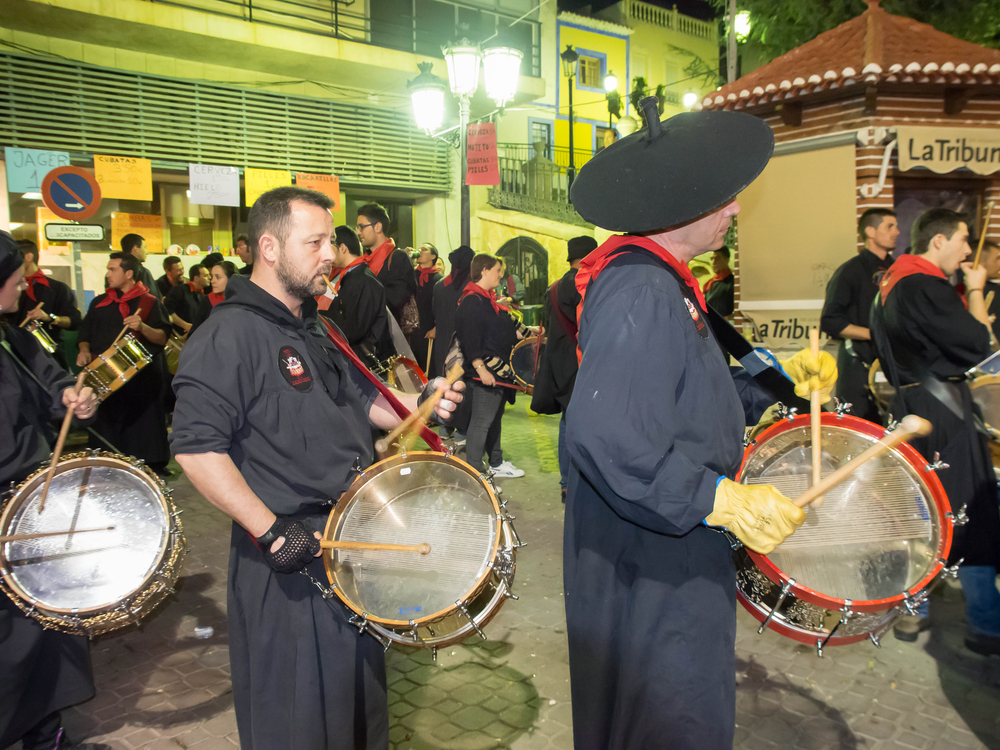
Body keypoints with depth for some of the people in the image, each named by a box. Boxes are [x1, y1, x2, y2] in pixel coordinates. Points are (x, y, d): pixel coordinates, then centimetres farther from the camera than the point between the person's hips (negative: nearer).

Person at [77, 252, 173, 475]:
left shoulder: (150, 302, 3)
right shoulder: (99, 303, 16)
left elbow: (163, 338, -5)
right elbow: (85, 334, 20)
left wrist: (142, 327, -22)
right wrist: (84, 350, 0)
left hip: (142, 378, -3)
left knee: (144, 424, -4)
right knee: (107, 423, 3)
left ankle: (154, 466, 7)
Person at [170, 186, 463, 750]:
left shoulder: (315, 329, 11)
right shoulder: (231, 335, -19)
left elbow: (362, 399, 19)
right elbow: (197, 449, -25)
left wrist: (420, 402, 2)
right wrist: (270, 531, -26)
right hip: (290, 556, -8)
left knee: (358, 684, 25)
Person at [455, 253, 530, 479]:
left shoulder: (489, 299, 16)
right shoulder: (472, 301, -15)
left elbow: (507, 328, 25)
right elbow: (469, 338, -22)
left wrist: (530, 334, 22)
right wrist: (480, 368, -26)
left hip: (500, 371, 11)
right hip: (485, 374, -11)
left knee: (495, 418, 19)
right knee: (481, 422, -5)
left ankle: (497, 464, 31)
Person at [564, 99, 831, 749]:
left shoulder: (663, 281, 10)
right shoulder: (640, 293, -26)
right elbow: (606, 437, -36)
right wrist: (725, 501, -29)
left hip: (676, 544, 10)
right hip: (648, 565, -10)